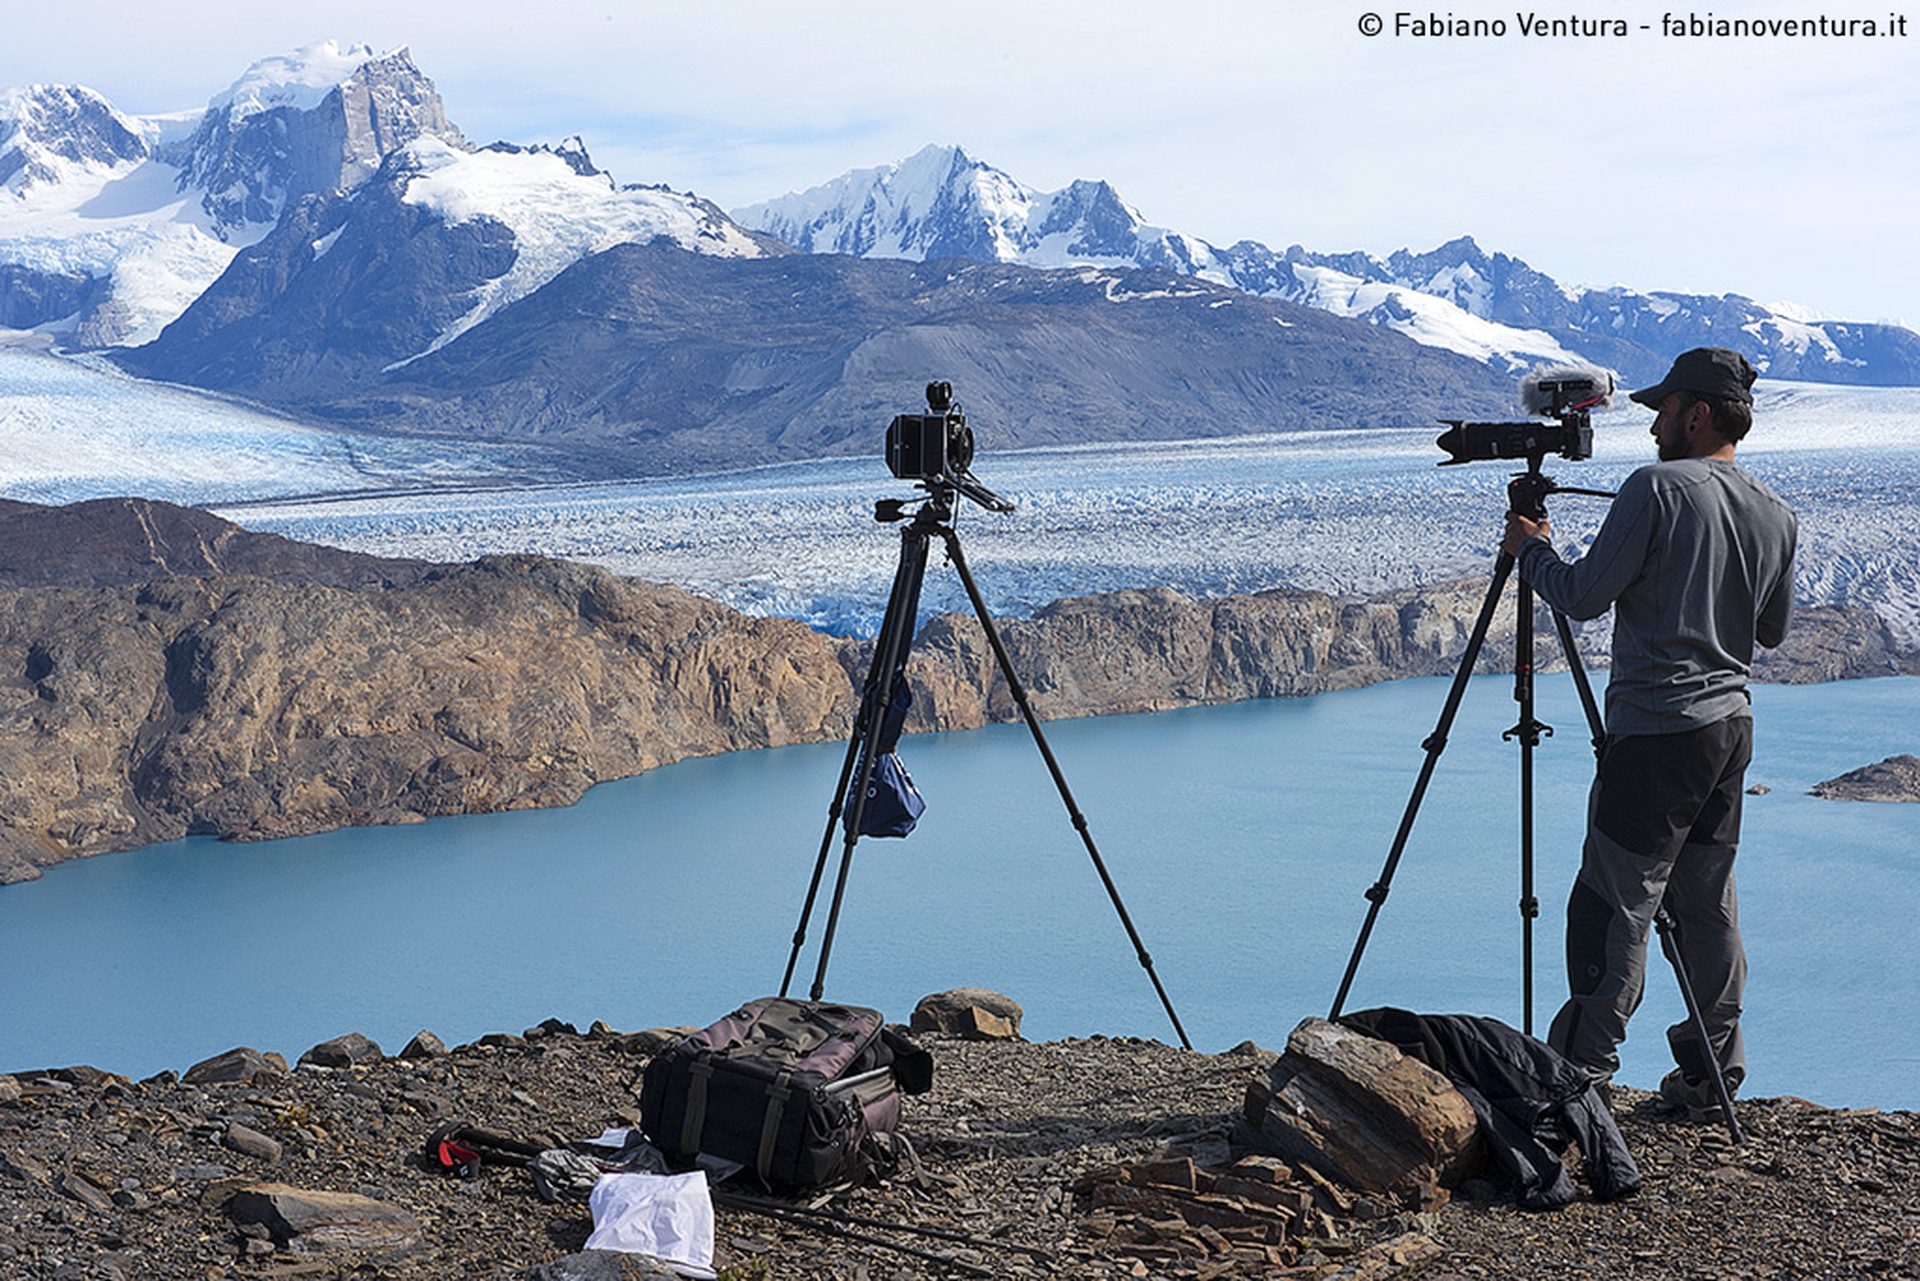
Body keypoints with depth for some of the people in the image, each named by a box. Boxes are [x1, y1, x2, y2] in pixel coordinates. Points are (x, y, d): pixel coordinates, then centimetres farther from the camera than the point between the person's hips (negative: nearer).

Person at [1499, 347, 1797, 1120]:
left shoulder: (1656, 489, -11)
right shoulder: (1775, 517, 9)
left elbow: (1583, 597, -11)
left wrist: (1531, 548, 5)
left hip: (1656, 729, -7)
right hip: (1732, 724, 7)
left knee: (1613, 904, -4)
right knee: (1707, 903, 13)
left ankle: (1582, 1075, -2)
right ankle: (1709, 1079, 18)